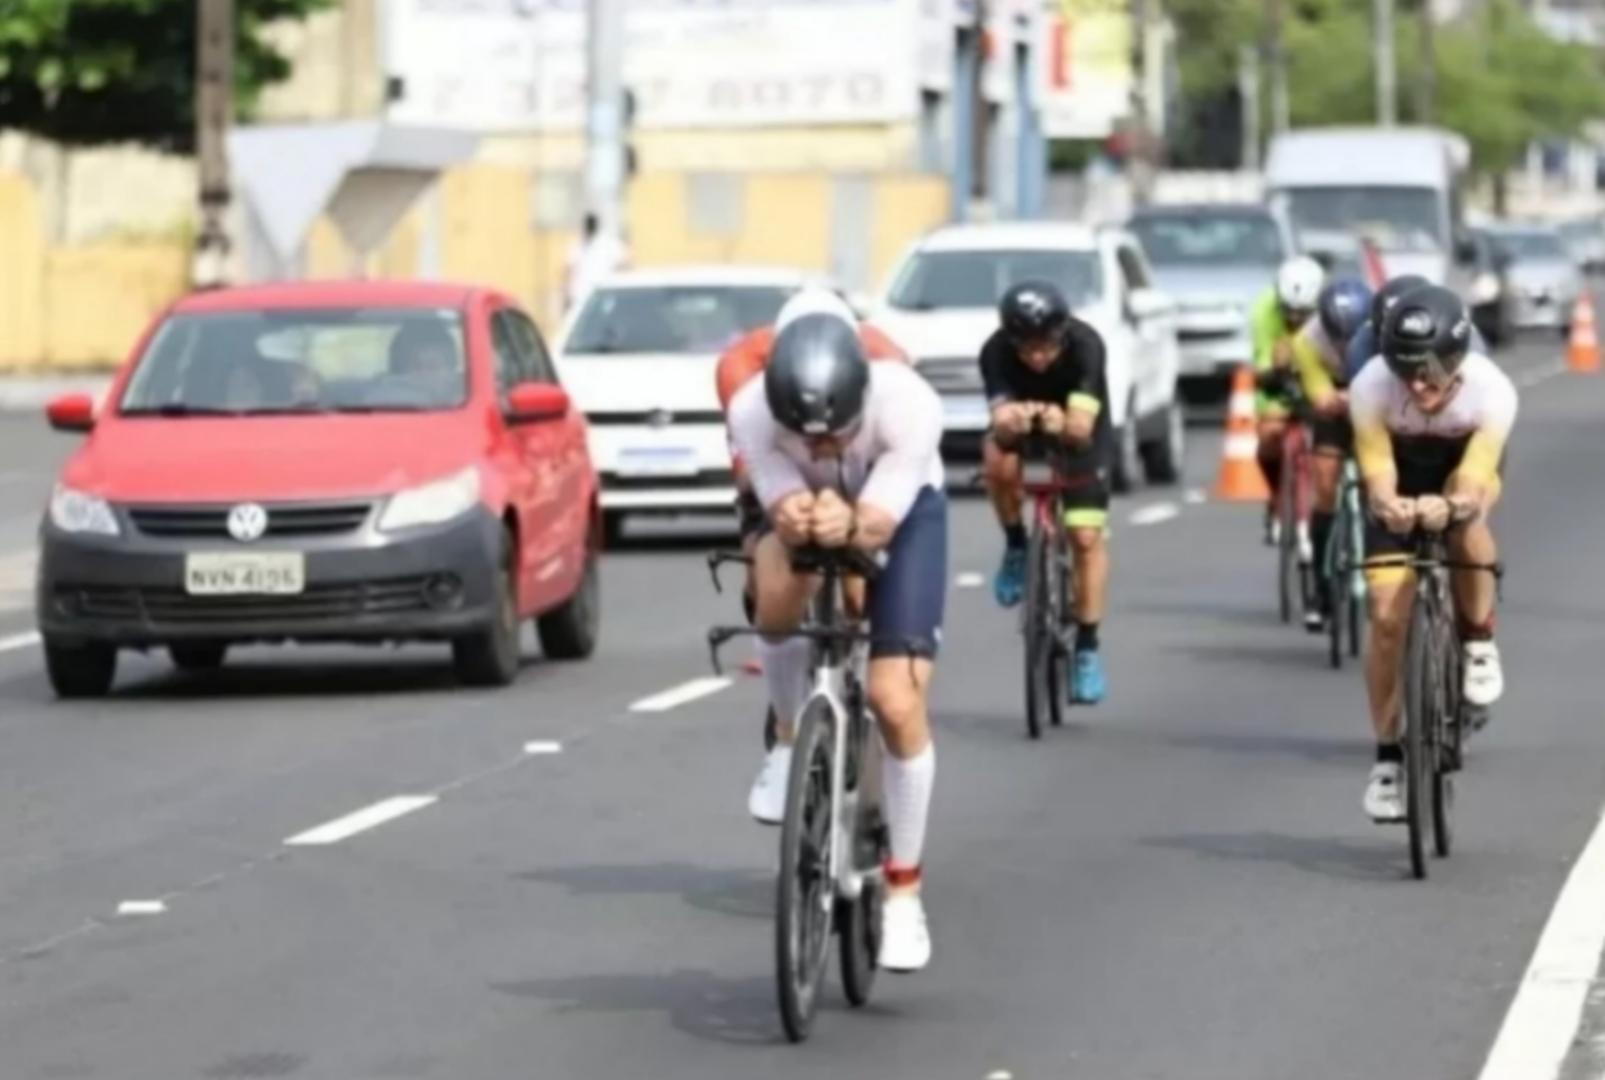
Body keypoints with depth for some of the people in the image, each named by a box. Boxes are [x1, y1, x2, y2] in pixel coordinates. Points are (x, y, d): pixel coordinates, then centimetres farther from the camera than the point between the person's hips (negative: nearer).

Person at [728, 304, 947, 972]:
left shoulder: (909, 407, -38)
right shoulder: (752, 413, -34)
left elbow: (878, 525, -34)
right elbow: (783, 510, -28)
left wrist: (848, 526, -57)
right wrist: (796, 521, -52)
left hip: (902, 512, -1)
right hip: (800, 505, 1)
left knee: (898, 701, -12)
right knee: (780, 604, -35)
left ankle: (903, 891, 7)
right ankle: (791, 741, -3)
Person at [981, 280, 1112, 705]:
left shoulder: (1084, 345, -35)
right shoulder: (996, 352, -31)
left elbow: (1082, 427, -43)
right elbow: (1000, 420, -39)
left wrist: (1062, 424, -66)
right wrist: (1009, 423, -63)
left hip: (1079, 435, -1)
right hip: (1022, 430, 1)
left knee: (1087, 537, -11)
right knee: (999, 463, -34)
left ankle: (1087, 648, -1)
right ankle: (1016, 549, -7)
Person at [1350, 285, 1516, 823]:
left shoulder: (1491, 390, -36)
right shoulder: (1371, 388, -34)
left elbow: (1472, 487, -42)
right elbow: (1378, 477, -35)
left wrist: (1449, 507, -65)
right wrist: (1389, 505, -59)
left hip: (1462, 468, -1)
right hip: (1402, 478, 1)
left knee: (1466, 516, -37)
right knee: (1388, 616, -11)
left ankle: (1479, 642, -13)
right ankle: (1388, 754, 5)